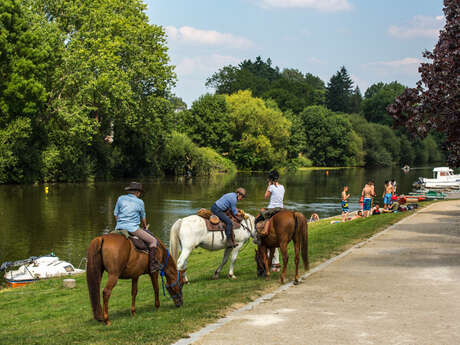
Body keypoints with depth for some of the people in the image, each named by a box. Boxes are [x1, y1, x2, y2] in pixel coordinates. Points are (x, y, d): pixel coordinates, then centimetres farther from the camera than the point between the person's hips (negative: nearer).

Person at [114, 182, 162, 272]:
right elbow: (143, 218, 16)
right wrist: (145, 227, 35)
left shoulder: (121, 199, 10)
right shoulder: (140, 202, 3)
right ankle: (153, 264, -9)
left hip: (119, 228, 5)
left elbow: (115, 214, 13)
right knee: (153, 240, 1)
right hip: (133, 228, -5)